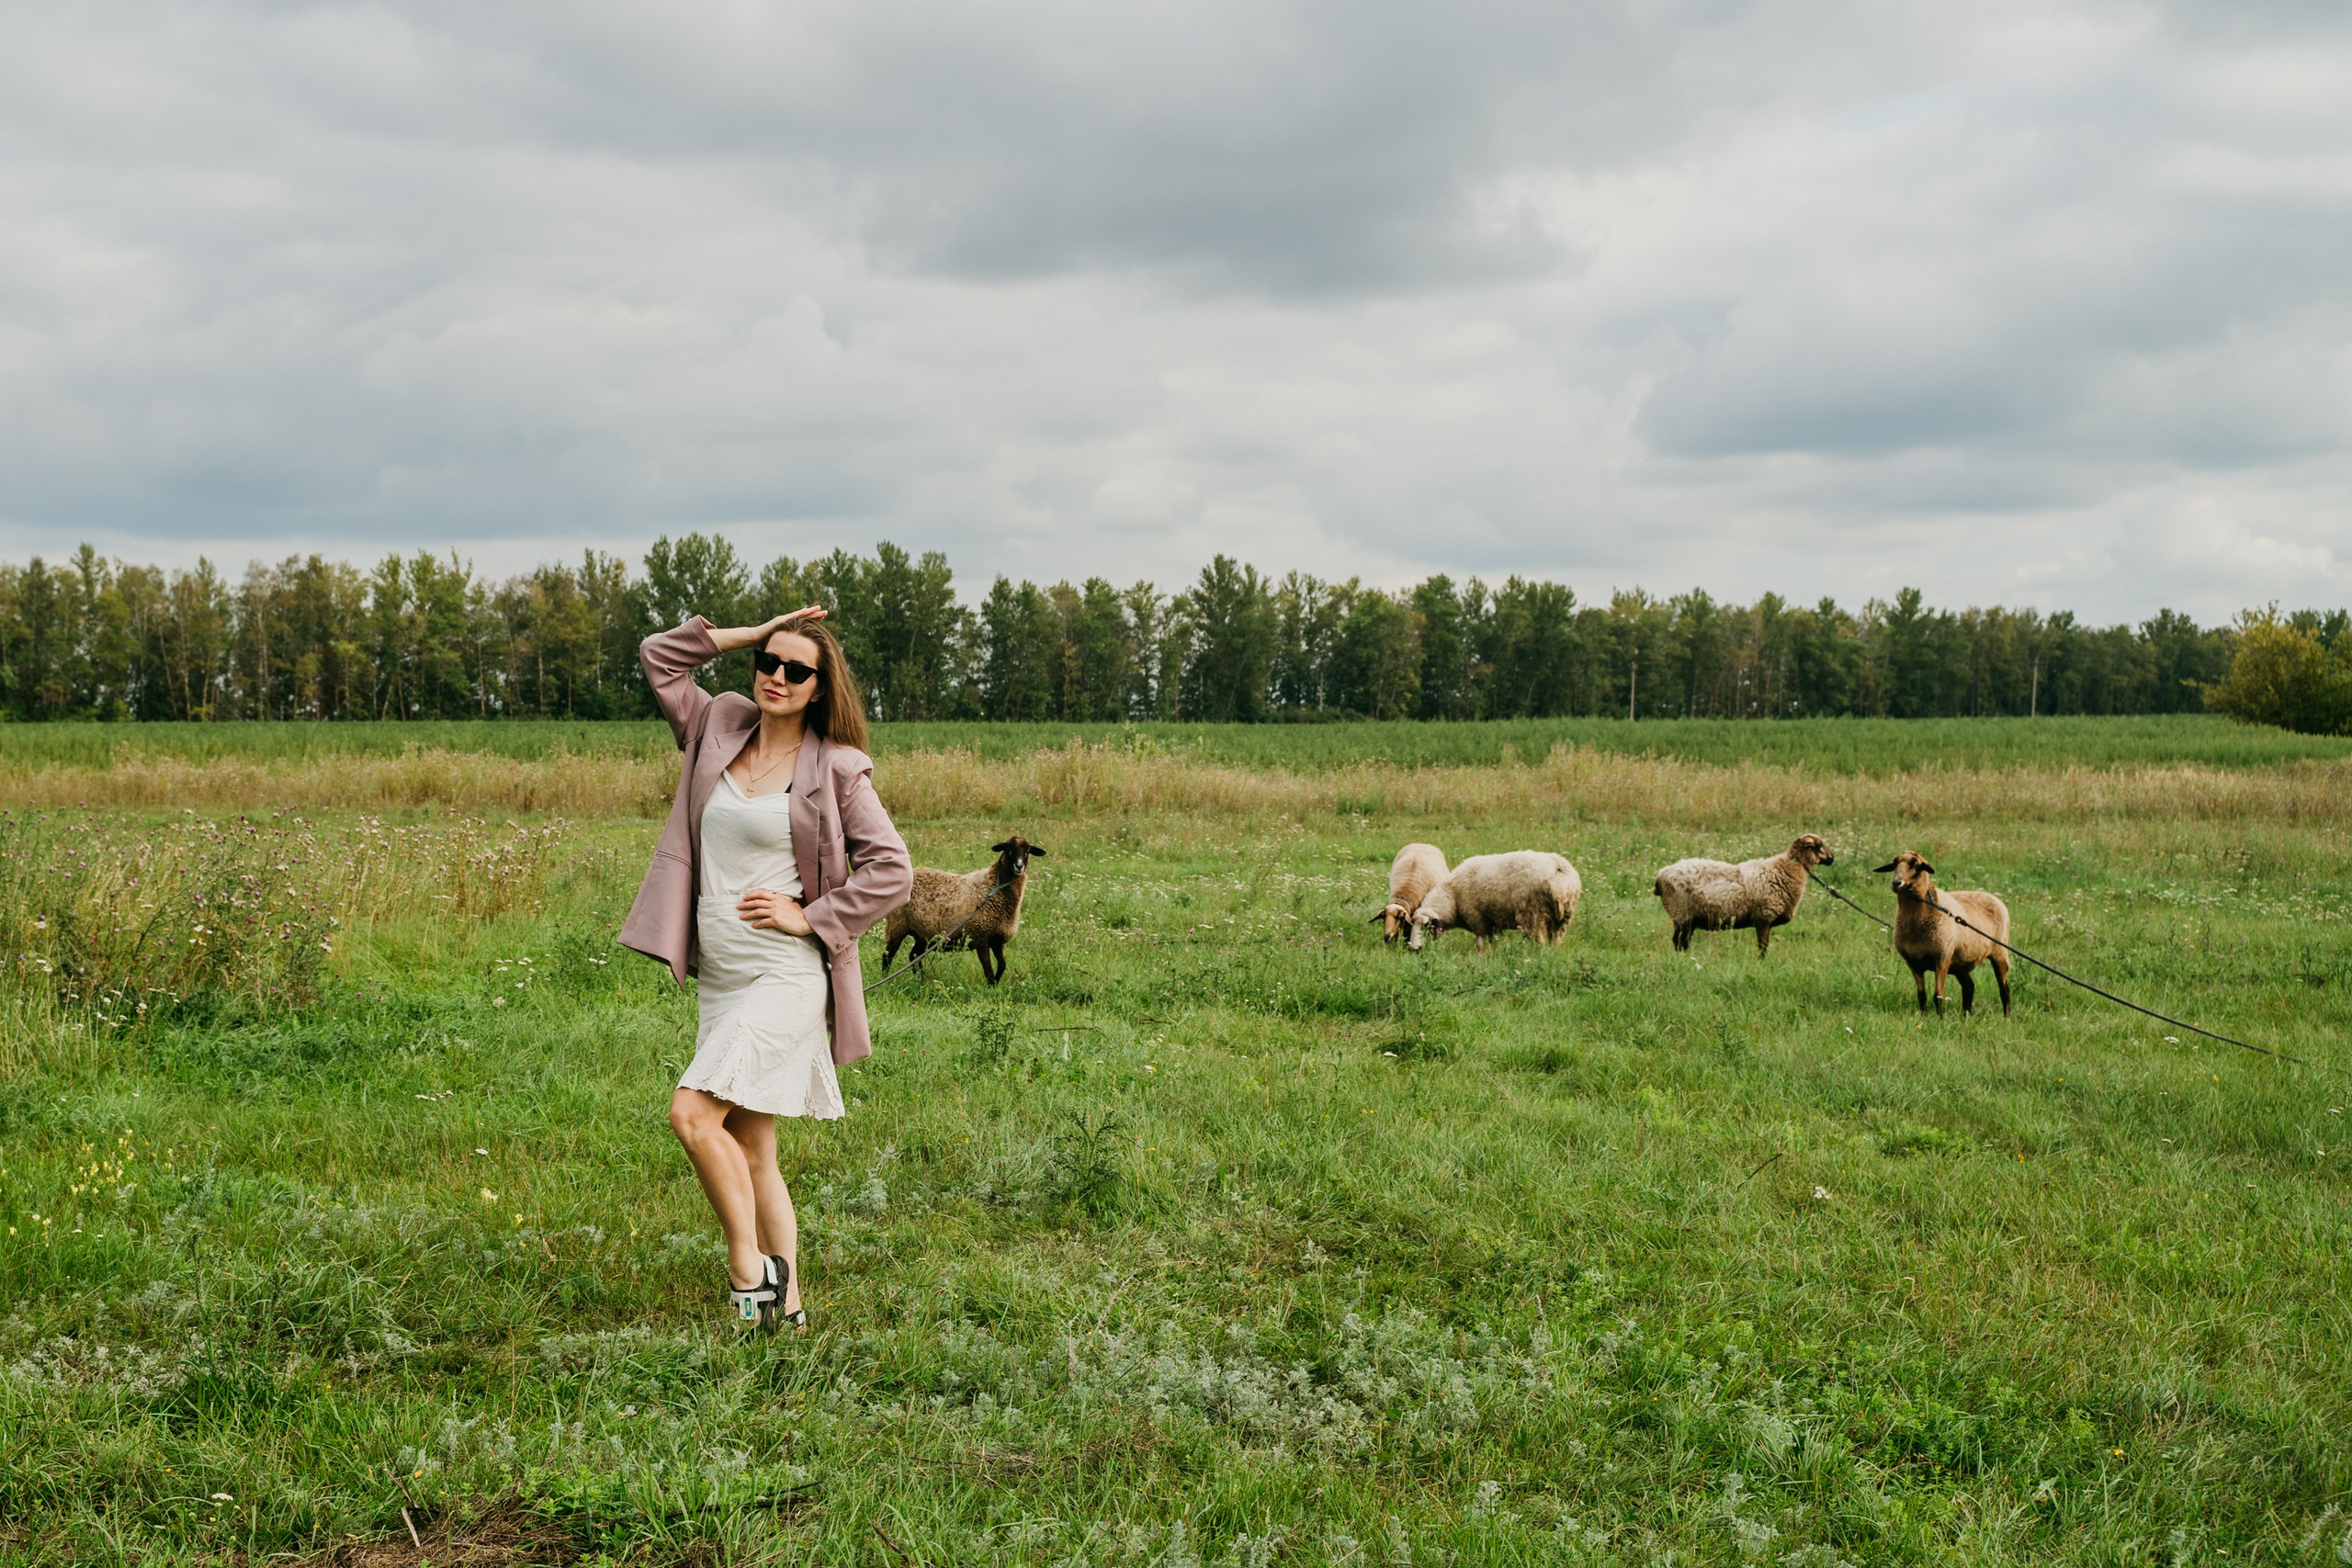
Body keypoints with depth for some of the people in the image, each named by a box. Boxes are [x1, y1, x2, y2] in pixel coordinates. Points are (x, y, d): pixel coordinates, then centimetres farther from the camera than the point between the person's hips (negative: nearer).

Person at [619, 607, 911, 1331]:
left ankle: (749, 1265, -3)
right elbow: (658, 655, 15)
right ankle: (786, 1302, 19)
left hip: (787, 976, -6)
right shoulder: (720, 730, 9)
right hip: (720, 977, 6)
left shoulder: (835, 769, -5)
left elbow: (891, 869, -6)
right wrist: (749, 633, 9)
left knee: (694, 1113, -18)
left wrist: (811, 916, -11)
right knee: (748, 1149, 10)